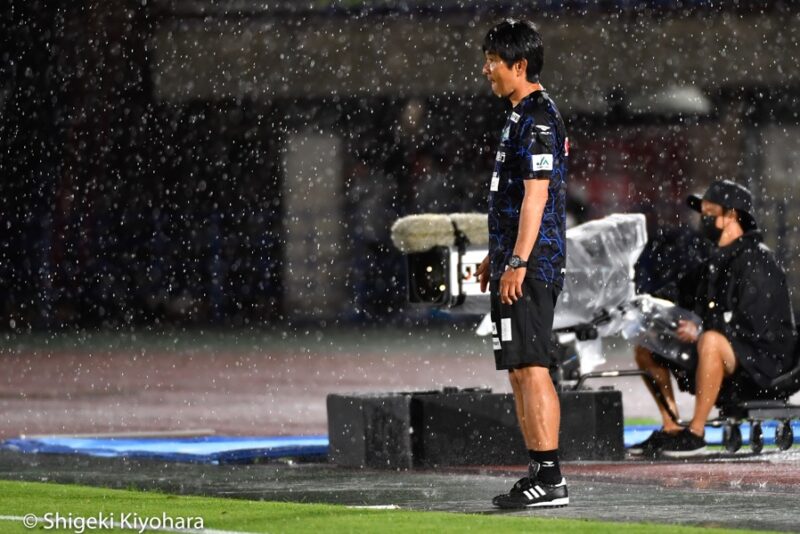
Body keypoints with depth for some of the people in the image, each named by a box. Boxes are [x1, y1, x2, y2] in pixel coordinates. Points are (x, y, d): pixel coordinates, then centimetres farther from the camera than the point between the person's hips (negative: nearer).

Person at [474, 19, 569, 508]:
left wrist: (517, 262, -24)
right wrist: (497, 255, 28)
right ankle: (538, 475, 16)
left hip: (532, 266, -11)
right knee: (518, 370, 12)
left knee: (532, 367, -12)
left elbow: (537, 194, -21)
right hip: (517, 264, 11)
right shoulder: (523, 116, 18)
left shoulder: (538, 119, -14)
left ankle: (551, 479, -14)